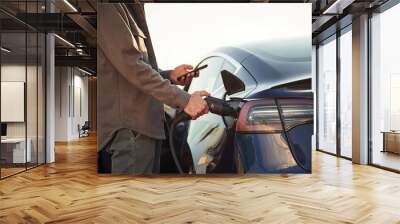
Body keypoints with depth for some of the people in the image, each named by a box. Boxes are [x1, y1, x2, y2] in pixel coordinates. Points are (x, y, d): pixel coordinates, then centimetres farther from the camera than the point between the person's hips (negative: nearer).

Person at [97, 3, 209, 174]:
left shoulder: (118, 9, 23)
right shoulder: (107, 7, -8)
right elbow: (131, 67, -19)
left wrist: (170, 76, 10)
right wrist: (183, 99, -19)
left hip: (142, 122, 10)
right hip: (131, 127, -10)